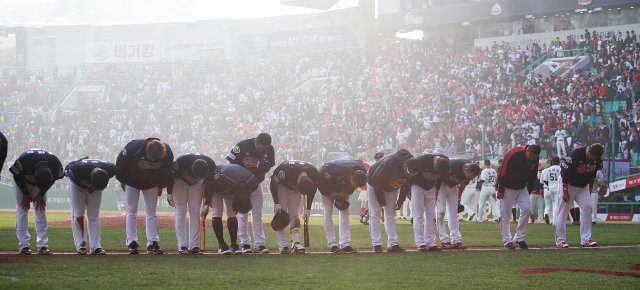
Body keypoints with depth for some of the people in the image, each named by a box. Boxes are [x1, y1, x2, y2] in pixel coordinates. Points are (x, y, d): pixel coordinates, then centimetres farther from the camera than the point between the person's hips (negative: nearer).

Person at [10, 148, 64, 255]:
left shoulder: (56, 165, -33)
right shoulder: (24, 160, -40)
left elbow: (52, 179, -10)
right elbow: (17, 177, -19)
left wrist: (41, 194, -13)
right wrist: (26, 194, -14)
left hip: (40, 187, 2)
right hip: (22, 182, -2)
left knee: (41, 211, -4)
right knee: (22, 211, -9)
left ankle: (42, 245, -5)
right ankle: (23, 245, -8)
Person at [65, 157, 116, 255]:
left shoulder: (110, 169, -35)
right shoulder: (78, 169, -44)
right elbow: (67, 169, -20)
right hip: (77, 185, -2)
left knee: (94, 216, -1)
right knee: (77, 215, -6)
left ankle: (96, 247, -2)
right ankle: (80, 245, -4)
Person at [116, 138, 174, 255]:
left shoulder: (167, 152, -28)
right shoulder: (134, 147, -36)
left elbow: (167, 170, -5)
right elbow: (120, 163, -15)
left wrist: (161, 186, 4)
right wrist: (122, 181, -5)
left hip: (151, 185, 2)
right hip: (132, 183, -2)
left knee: (152, 213, 0)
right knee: (131, 212, -3)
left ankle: (152, 243, 1)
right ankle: (132, 243, -1)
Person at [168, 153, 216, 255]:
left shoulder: (211, 165, -31)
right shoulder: (181, 162, -39)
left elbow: (209, 182, -10)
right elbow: (170, 175, -19)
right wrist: (169, 193, -12)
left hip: (196, 185, 2)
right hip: (179, 181, -2)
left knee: (195, 212, -5)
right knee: (180, 212, -9)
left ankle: (193, 246, -5)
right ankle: (182, 246, -11)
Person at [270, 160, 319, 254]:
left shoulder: (315, 176, -29)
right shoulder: (286, 170, -43)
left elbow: (312, 190, -6)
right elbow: (273, 183, -24)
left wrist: (308, 209, -5)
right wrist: (276, 203, -22)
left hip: (295, 188, 3)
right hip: (281, 185, -3)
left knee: (295, 216, -3)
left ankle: (296, 244, -9)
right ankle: (283, 246, -14)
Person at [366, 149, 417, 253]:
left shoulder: (412, 170, -22)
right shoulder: (390, 163, -40)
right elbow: (376, 180, -30)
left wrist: (401, 200, -3)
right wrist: (381, 200, -20)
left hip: (391, 187, 6)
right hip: (375, 183, -6)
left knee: (391, 215, 3)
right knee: (375, 214, -9)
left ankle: (393, 244, 2)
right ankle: (376, 245, -11)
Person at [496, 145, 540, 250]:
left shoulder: (534, 159, -7)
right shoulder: (513, 154, -24)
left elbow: (533, 177, 7)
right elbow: (503, 172, -18)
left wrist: (528, 192, 9)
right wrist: (500, 190, -15)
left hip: (522, 188, 5)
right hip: (508, 188, -5)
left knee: (526, 209, -9)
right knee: (505, 213, -3)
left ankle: (519, 238, 1)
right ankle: (507, 240, 4)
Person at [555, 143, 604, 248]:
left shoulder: (597, 159, -11)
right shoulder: (575, 154, -28)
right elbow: (565, 172, -23)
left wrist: (590, 188, 10)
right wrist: (565, 191, -21)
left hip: (583, 186, 5)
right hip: (568, 184, -5)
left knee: (587, 207, -6)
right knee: (563, 210, -6)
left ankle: (586, 239, -3)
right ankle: (560, 240, -1)